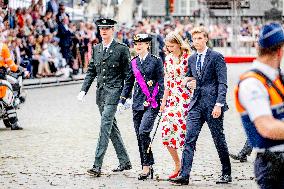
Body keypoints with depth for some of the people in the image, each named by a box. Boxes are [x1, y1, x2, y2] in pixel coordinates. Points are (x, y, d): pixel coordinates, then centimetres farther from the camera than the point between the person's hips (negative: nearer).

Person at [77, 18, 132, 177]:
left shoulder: (122, 49, -5)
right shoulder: (96, 49, 14)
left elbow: (127, 74, -5)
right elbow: (91, 71, 16)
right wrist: (84, 90, 5)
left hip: (114, 92, -7)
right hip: (100, 92, 7)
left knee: (105, 126, -14)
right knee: (112, 128, 12)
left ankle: (97, 165, -17)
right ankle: (125, 161, 23)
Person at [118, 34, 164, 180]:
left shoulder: (156, 61, -1)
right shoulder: (133, 62, 12)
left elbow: (161, 83, -3)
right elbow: (129, 83, 17)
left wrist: (162, 102, -9)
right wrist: (122, 100, 10)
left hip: (151, 103, -6)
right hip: (138, 103, 6)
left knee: (143, 131, -19)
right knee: (139, 135, 5)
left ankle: (147, 165, -11)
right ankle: (147, 167, 12)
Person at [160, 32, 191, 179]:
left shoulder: (188, 57, -7)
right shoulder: (168, 59, 12)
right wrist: (164, 101, 14)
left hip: (186, 98, -6)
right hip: (172, 99, 6)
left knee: (182, 129, -9)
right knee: (167, 130, -3)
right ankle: (177, 164, 10)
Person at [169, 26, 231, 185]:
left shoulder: (216, 57, -5)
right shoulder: (192, 59, 14)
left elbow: (222, 83, -9)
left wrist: (219, 104, -18)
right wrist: (188, 83, 2)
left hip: (213, 104, -5)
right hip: (196, 103, 5)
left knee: (219, 139, 5)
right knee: (189, 138, -6)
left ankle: (227, 174, 18)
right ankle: (184, 175, -10)